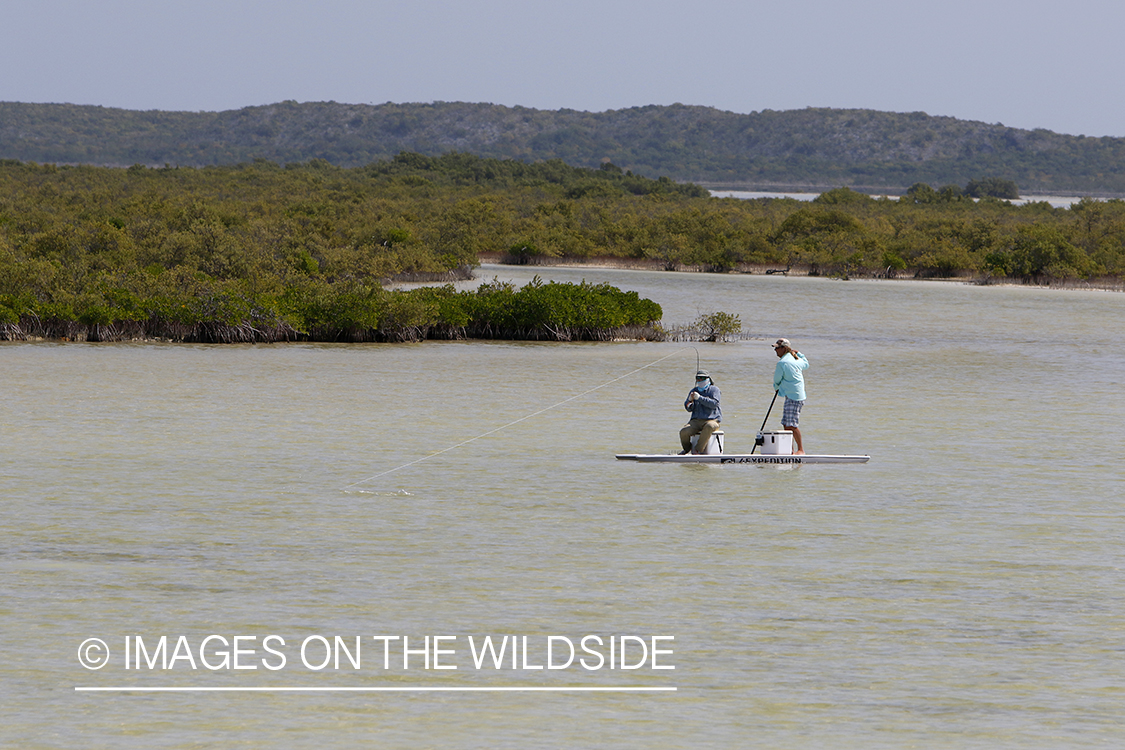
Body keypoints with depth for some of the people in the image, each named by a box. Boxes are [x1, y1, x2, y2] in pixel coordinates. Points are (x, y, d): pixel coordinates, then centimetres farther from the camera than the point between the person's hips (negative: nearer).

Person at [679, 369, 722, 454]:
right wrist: (690, 400, -11)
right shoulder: (694, 391, 17)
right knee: (683, 432, -25)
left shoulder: (714, 389, 4)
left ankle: (698, 450, -33)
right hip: (696, 420, 4)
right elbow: (689, 408, 12)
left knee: (709, 427, -42)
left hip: (712, 420, -4)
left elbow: (714, 404, -13)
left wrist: (699, 398, -21)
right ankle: (686, 449, 8)